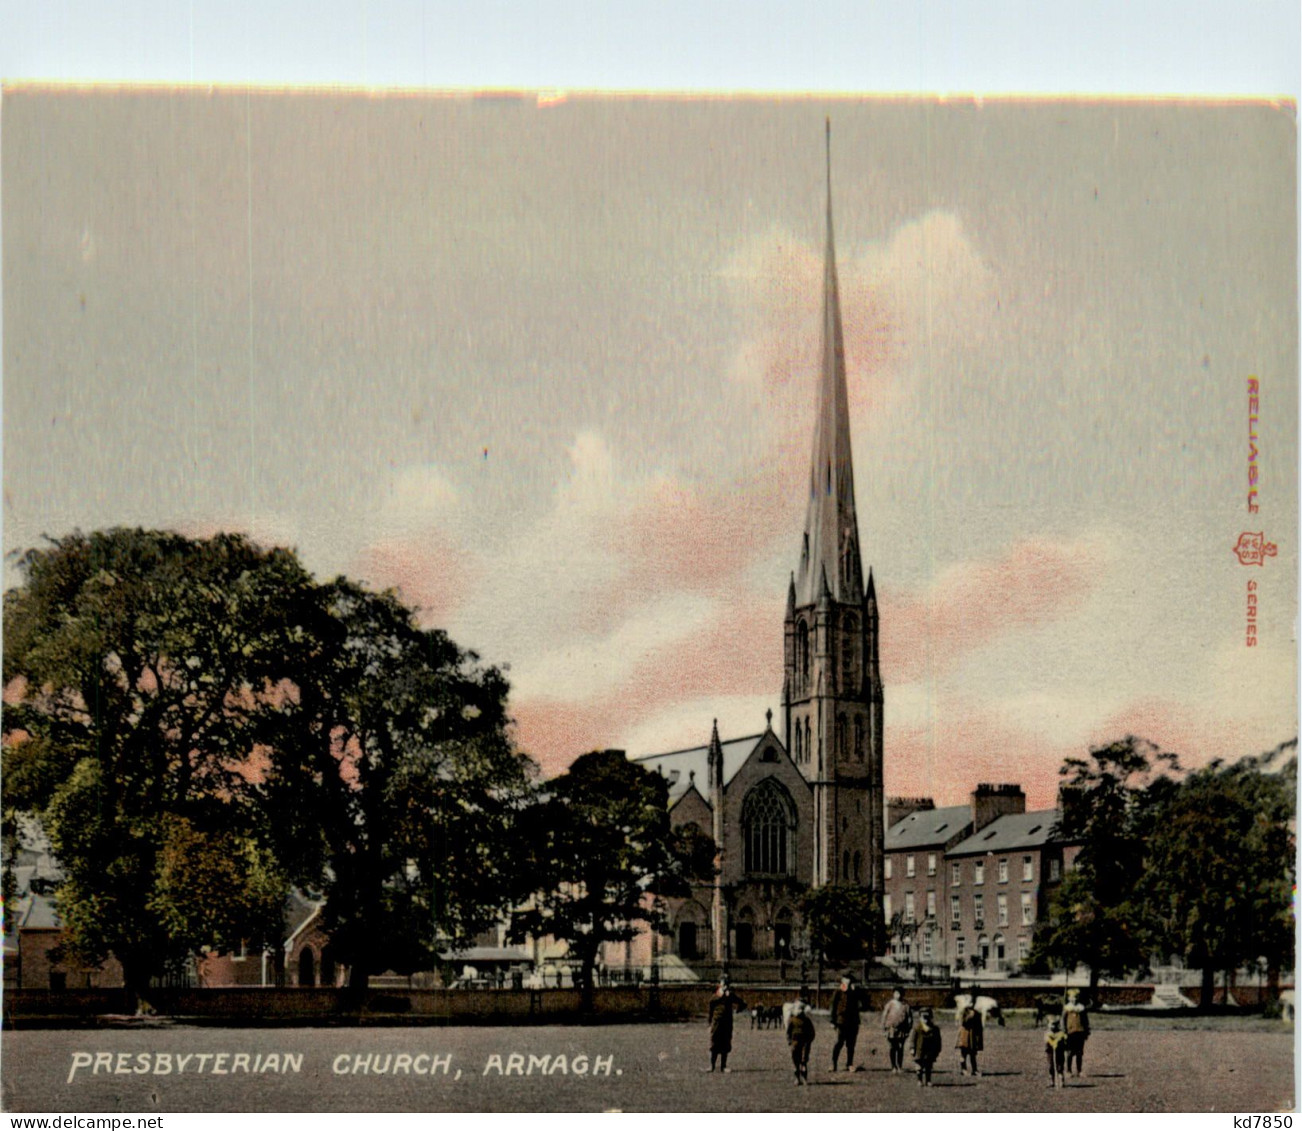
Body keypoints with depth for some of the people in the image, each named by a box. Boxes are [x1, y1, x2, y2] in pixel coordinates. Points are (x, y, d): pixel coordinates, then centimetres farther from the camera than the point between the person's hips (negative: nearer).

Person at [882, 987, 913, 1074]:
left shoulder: (905, 1005, 1)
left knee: (900, 1049, 4)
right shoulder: (890, 1004, -2)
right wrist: (884, 1027, -1)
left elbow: (909, 1017, 7)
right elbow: (884, 1015, 2)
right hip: (892, 1029, -1)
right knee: (893, 1048, 2)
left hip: (902, 1030, 1)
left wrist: (909, 1028, 4)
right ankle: (893, 1067, 10)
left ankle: (900, 1067, 13)